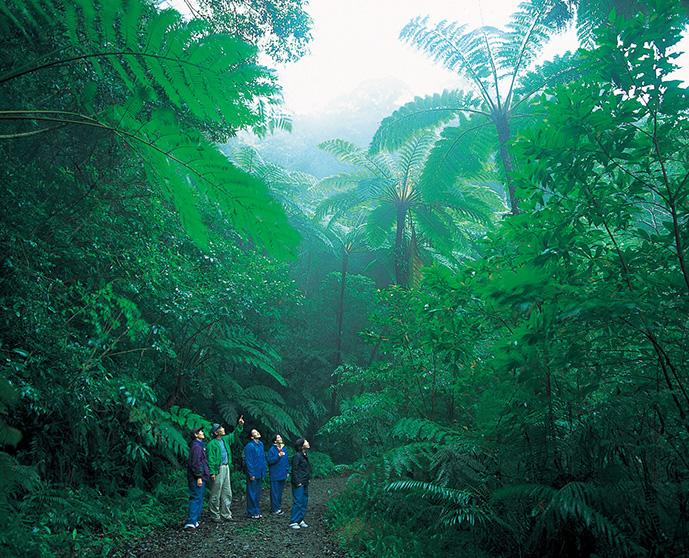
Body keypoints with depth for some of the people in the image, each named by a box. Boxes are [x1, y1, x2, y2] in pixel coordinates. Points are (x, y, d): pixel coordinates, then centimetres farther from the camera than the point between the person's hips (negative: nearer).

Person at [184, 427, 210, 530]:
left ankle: (194, 521, 17)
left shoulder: (199, 445, 17)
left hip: (200, 477, 10)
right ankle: (191, 521, -11)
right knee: (196, 498, -10)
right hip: (197, 477, -10)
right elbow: (195, 463, -20)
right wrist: (199, 477, -21)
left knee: (196, 498, 12)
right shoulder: (196, 447, -15)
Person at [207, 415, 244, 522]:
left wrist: (240, 425, 12)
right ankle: (214, 515, 11)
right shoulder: (212, 444, -11)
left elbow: (235, 434, 23)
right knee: (216, 494, 1)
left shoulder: (225, 439, 11)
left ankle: (225, 514, 21)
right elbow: (210, 459, -14)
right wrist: (212, 472, -19)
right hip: (218, 470, -8)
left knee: (227, 493, 12)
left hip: (226, 468, 8)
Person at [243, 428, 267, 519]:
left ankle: (257, 511, 26)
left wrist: (265, 470, 10)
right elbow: (248, 461, -17)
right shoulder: (249, 446, -16)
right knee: (252, 493, 1)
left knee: (257, 493, 16)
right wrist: (251, 474, -18)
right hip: (253, 474, -8)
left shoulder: (261, 444, 8)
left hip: (260, 473, 8)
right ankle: (252, 513, 11)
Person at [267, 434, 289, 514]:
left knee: (280, 491, 13)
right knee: (275, 492, -3)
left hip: (282, 475, 6)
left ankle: (279, 506, 24)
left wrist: (287, 471, 12)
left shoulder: (284, 449, 10)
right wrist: (278, 456, -25)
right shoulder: (272, 449, -10)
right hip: (275, 475, -6)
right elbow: (270, 461, -17)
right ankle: (275, 509, 3)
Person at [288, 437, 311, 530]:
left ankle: (300, 520, 22)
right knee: (297, 502, -4)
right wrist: (297, 482, -16)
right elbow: (294, 470, -16)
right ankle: (293, 522, 5)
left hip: (305, 483, 9)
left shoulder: (305, 455, 10)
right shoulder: (297, 456, -16)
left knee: (304, 502, 13)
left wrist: (308, 479, 14)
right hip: (299, 484, -9)